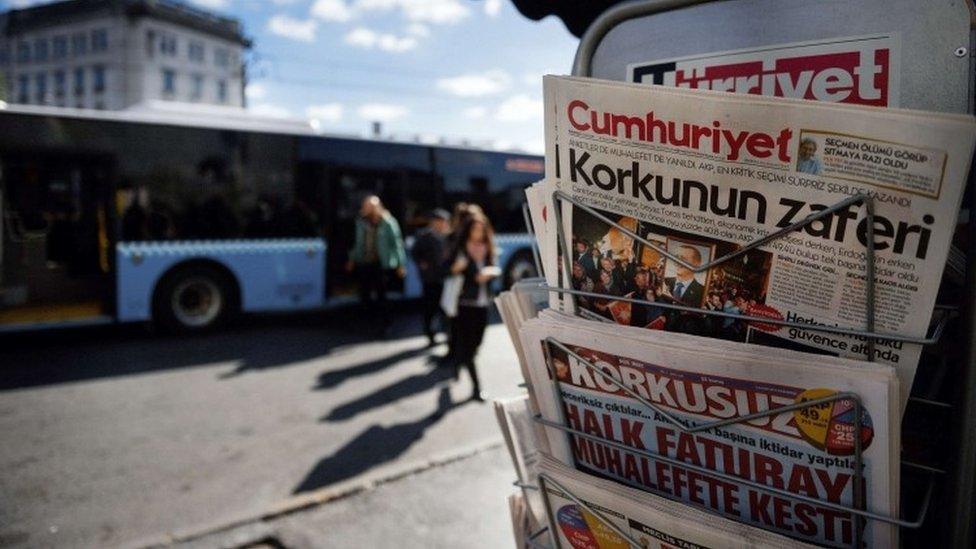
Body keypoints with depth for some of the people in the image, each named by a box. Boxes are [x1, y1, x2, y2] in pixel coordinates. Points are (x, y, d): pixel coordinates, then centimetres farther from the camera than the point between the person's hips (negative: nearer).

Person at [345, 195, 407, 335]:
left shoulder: (388, 223, -9)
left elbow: (397, 243, -7)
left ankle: (384, 324, 18)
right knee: (365, 297, 6)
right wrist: (352, 259, 20)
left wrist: (401, 264, -9)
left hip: (381, 265, -5)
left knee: (381, 295, -1)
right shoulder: (361, 222, 5)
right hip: (364, 264, 5)